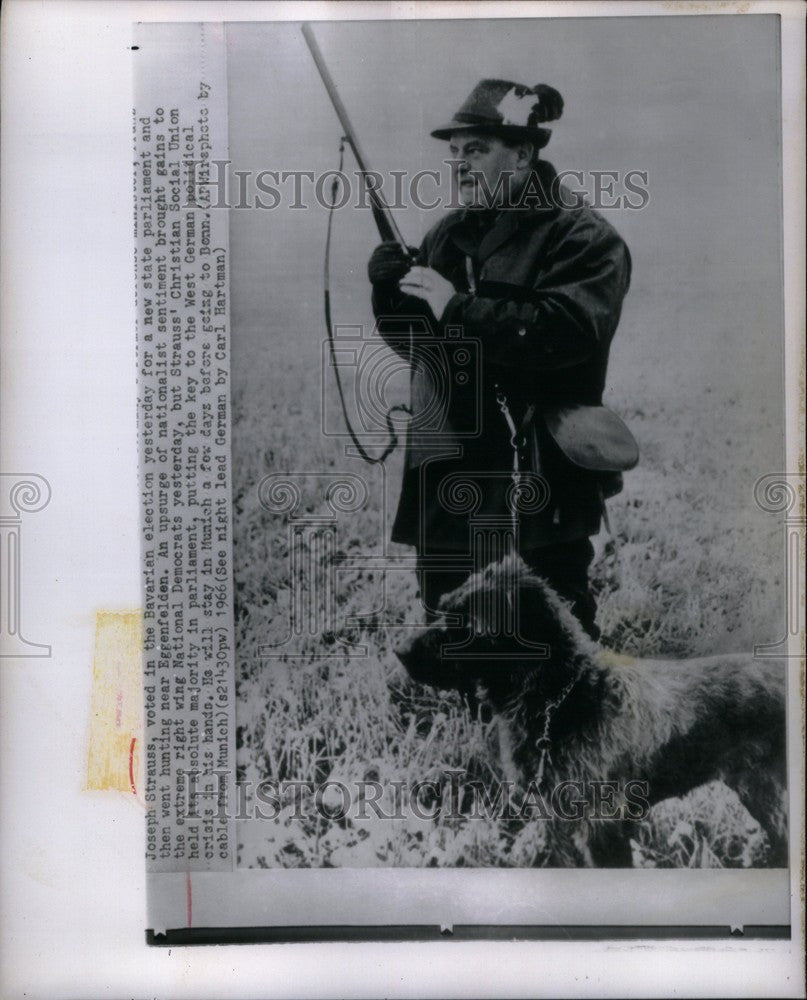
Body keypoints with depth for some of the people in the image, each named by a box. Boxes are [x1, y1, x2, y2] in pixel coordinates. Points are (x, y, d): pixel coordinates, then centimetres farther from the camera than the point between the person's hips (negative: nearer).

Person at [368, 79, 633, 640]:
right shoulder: (450, 234, 15)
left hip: (540, 485, -6)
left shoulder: (583, 237, -6)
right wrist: (392, 294, -2)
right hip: (449, 485, 7)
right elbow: (416, 346, 18)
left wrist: (458, 307, -20)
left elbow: (569, 331, -24)